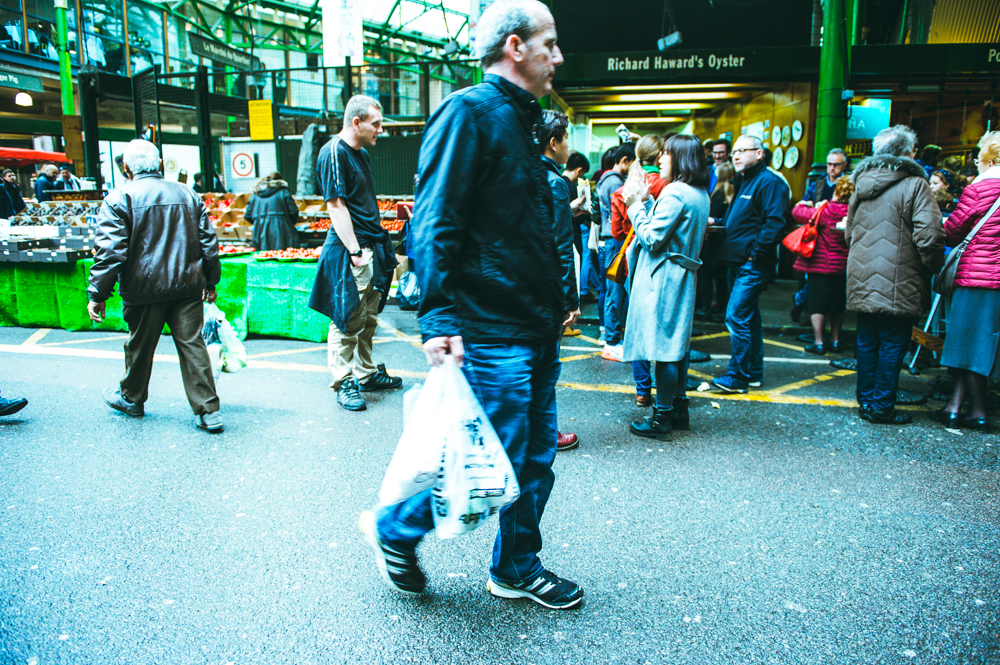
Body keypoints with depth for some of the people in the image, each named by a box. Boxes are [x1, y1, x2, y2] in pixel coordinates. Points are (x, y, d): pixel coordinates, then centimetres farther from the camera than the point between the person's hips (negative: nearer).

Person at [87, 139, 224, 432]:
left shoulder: (119, 198, -6)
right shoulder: (188, 195, 9)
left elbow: (110, 251, -12)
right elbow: (209, 242, 11)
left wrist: (97, 293, -7)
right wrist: (211, 281, 20)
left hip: (145, 288, -3)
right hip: (188, 286, 3)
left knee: (140, 345, 14)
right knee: (192, 344, 3)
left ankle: (132, 398, 36)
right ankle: (208, 411, -1)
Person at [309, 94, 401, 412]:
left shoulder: (362, 153, 17)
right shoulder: (333, 153, -11)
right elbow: (336, 206, -16)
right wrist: (355, 251, -20)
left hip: (372, 247, 9)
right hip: (349, 251, -9)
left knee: (367, 318, 15)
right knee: (347, 321, -2)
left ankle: (366, 373, 26)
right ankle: (344, 382, 8)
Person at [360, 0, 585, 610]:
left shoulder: (520, 122, 19)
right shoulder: (468, 112, -10)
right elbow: (435, 227, -19)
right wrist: (439, 320, -25)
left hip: (536, 331, 10)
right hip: (492, 332, -9)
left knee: (536, 460, 14)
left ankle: (517, 569, 32)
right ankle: (394, 529, 22)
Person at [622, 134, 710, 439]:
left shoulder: (674, 193, -17)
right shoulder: (700, 194, 13)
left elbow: (652, 238, -17)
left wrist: (636, 207, -7)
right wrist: (647, 203, 12)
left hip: (664, 278, -10)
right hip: (684, 276, 10)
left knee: (663, 348, -4)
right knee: (676, 347, 15)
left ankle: (662, 418, 3)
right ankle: (679, 409, 24)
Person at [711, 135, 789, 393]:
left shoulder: (770, 182, -11)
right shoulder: (742, 182, 19)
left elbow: (774, 223, -20)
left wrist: (755, 253, -19)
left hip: (752, 265, -10)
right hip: (736, 262, 10)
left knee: (736, 317, -11)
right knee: (748, 317, 14)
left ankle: (737, 376, -3)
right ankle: (754, 372, 23)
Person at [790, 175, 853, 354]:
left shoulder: (825, 212, -15)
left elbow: (797, 212, -7)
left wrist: (803, 205, 16)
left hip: (821, 266, -4)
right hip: (843, 267, 4)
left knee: (817, 305, 2)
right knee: (837, 306, 15)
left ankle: (818, 342, 1)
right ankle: (835, 340, 24)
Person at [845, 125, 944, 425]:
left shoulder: (862, 183, 12)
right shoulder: (914, 184, -10)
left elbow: (849, 232, 20)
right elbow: (929, 236, -16)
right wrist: (933, 266, -1)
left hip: (862, 280, 6)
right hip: (897, 284, -6)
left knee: (867, 341, 13)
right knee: (893, 344, 2)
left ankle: (866, 400, 21)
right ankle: (882, 406, 6)